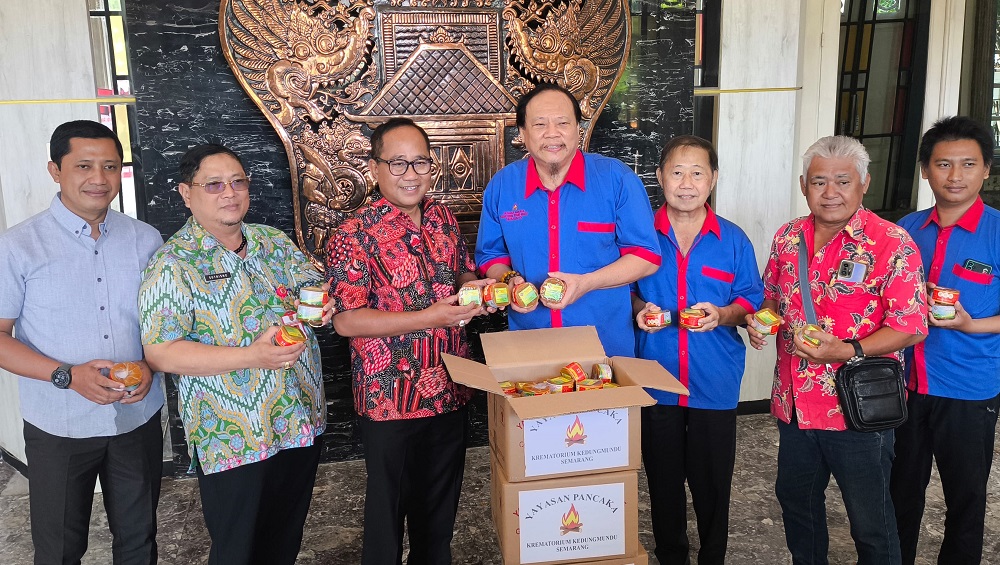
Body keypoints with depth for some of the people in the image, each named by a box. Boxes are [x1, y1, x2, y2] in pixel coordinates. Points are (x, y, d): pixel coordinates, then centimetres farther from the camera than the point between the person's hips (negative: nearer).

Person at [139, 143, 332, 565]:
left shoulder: (275, 242, 7)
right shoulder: (173, 264, -11)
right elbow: (160, 352, -18)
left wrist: (319, 304, -10)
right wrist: (252, 356, -26)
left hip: (304, 421, 6)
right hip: (234, 442, -5)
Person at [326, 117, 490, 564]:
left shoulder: (442, 218, 4)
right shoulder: (355, 237, -16)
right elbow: (346, 321, -19)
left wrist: (477, 288, -7)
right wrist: (428, 318, -25)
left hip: (449, 393, 6)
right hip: (392, 401, -6)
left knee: (440, 508, 22)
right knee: (388, 509, 13)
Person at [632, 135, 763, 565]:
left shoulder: (734, 241, -1)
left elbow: (751, 302, 3)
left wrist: (722, 315, -17)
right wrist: (638, 308, -13)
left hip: (715, 384, 0)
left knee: (712, 483, 11)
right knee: (663, 481, 15)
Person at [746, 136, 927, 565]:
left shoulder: (891, 244, -14)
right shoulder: (787, 238, 4)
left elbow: (911, 327, -15)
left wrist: (846, 350, -28)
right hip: (793, 403, 6)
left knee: (870, 520, 10)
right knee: (794, 499, 22)